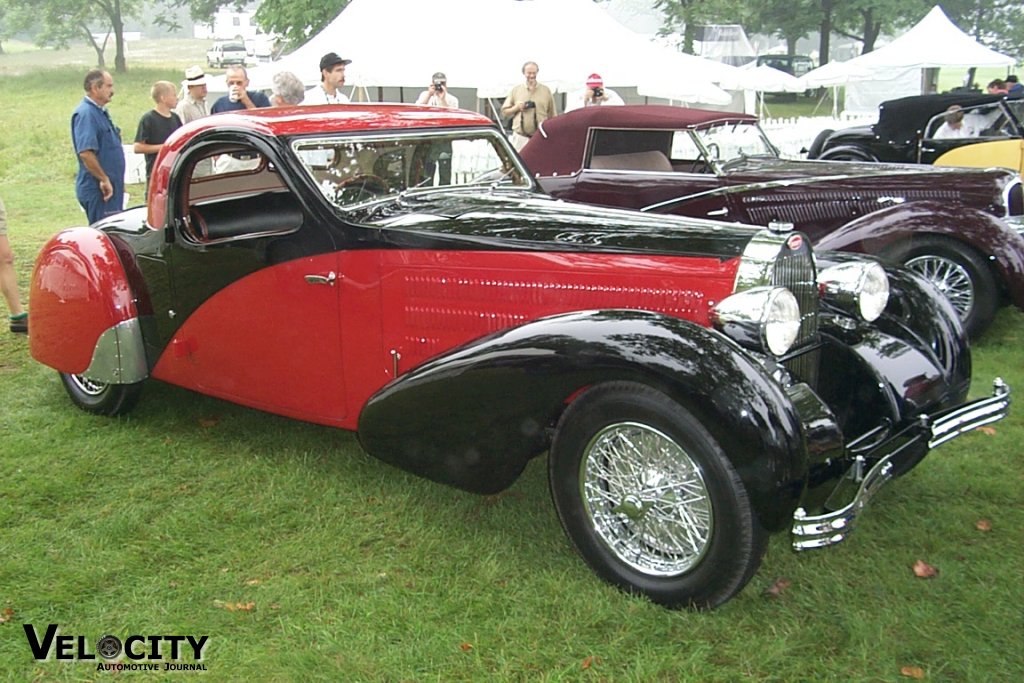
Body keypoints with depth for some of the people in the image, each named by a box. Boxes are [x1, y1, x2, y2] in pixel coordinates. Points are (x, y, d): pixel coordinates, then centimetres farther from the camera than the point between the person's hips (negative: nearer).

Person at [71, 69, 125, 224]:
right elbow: (85, 153, -25)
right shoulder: (86, 113, -15)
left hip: (110, 188, 10)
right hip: (98, 189, -10)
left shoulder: (100, 112, 16)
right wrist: (104, 179, -21)